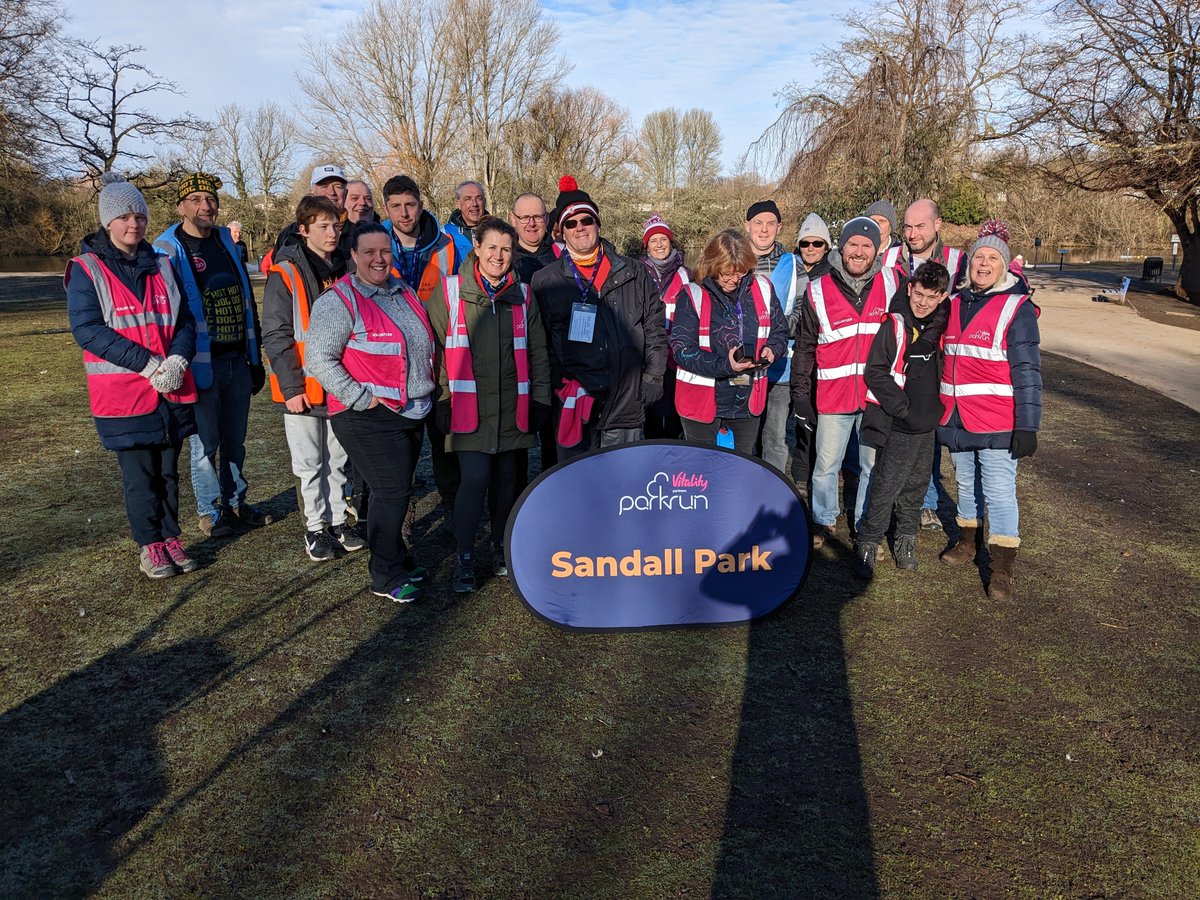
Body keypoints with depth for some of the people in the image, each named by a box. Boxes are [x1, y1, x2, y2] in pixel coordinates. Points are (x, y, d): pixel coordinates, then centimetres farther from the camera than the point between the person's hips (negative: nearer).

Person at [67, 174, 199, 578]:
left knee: (169, 468, 12)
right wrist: (147, 363, -19)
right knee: (139, 473, 3)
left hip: (173, 389, 4)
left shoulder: (162, 265, 11)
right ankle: (150, 544, 18)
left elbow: (185, 320, 9)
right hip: (123, 392, -3)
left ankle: (170, 535, 26)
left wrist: (177, 359, -12)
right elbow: (87, 329, -10)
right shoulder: (86, 269, -2)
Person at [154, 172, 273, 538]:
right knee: (206, 443, 4)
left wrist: (255, 359, 13)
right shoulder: (169, 249, -6)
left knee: (235, 440, 14)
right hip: (201, 366, -5)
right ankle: (209, 511, 19)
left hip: (237, 361, 5)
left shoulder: (227, 241, 11)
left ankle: (236, 502, 28)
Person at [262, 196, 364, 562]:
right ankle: (315, 527, 19)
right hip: (303, 389, -4)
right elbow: (276, 335, -10)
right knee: (309, 463, 7)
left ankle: (339, 521, 26)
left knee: (338, 459, 14)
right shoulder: (285, 274, -7)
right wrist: (291, 386, -15)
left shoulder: (345, 269, 9)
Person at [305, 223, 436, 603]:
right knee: (391, 491, -8)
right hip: (369, 417, -7)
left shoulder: (404, 292, 14)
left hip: (413, 412, 7)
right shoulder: (339, 300, -10)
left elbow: (423, 345, 26)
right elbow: (319, 360, -16)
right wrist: (360, 398, -18)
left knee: (397, 490, 15)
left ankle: (396, 558, 31)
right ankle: (386, 578, 6)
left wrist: (428, 387, 17)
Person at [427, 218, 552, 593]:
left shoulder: (522, 294, 9)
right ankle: (464, 556, 6)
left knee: (507, 478, 10)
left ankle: (500, 546, 30)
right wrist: (443, 398, -4)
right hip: (469, 407, -3)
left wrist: (540, 399, 8)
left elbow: (537, 351, 13)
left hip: (513, 408, 3)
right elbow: (436, 347, 1)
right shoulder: (450, 291, -1)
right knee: (475, 478, -12)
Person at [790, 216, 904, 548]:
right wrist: (800, 394, 2)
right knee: (826, 465, 9)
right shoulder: (818, 291, -1)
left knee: (873, 465, 11)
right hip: (833, 395, 0)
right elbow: (804, 347, 4)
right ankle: (824, 521, 30)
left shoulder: (893, 284, 0)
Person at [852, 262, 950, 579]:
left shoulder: (939, 325, 7)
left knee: (916, 485, 14)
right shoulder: (894, 325, -10)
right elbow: (875, 372, -12)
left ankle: (906, 538, 27)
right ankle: (867, 543, 7)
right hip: (897, 425, -6)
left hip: (927, 423, 6)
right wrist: (902, 407, -15)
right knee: (886, 486, -4)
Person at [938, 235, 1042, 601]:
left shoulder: (1017, 309, -8)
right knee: (966, 485, 19)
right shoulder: (955, 303, 10)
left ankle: (1002, 569, 7)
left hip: (998, 425, -6)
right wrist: (939, 410, 17)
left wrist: (1027, 426, -15)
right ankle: (967, 543, 37)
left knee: (999, 492, -3)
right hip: (957, 420, 6)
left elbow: (1028, 373, -11)